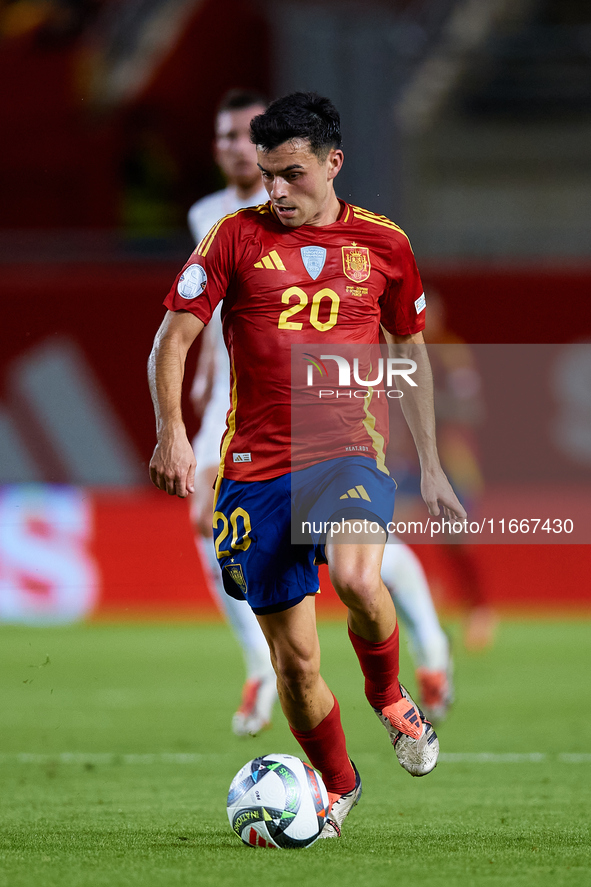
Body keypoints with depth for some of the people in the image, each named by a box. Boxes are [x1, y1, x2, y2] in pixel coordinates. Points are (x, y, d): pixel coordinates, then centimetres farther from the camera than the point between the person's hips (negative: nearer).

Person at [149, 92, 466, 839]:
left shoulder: (384, 244, 6)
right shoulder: (238, 237, 2)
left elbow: (410, 352, 18)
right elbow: (173, 337, 1)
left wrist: (431, 467, 16)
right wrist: (171, 431, -15)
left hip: (350, 450, -1)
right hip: (257, 464, 1)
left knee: (357, 579, -32)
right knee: (293, 657, 2)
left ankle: (389, 696, 0)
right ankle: (336, 784, 28)